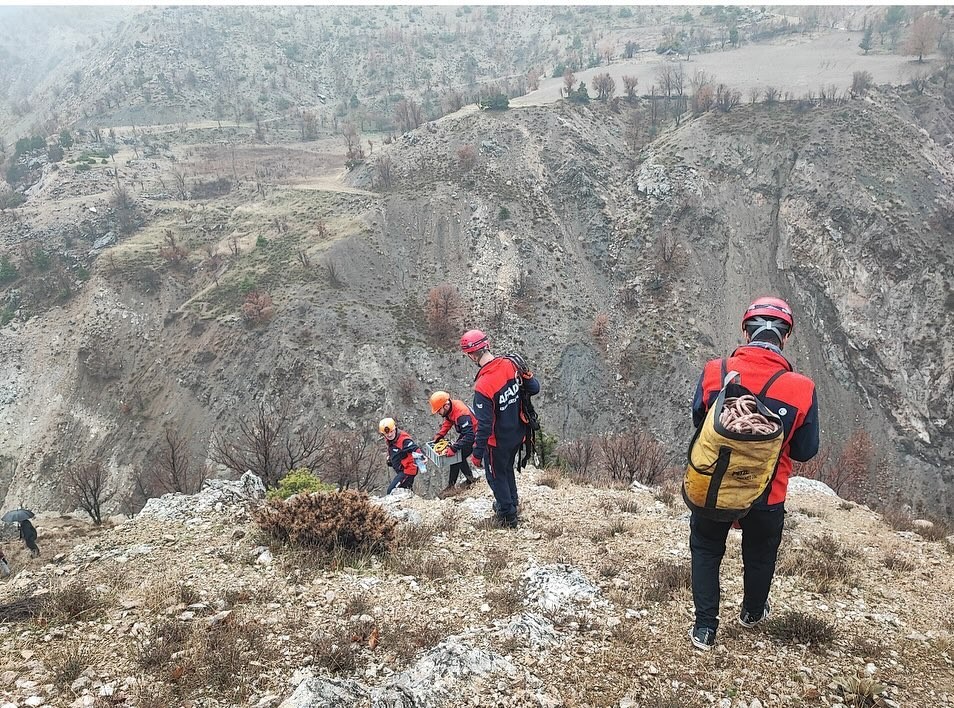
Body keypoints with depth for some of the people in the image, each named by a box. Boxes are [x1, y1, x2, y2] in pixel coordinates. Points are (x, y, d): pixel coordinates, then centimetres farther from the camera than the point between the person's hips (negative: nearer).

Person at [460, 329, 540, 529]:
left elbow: (484, 425, -26)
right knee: (507, 467, 30)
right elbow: (534, 389, -5)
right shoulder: (510, 364, -15)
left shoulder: (482, 386, -32)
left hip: (499, 440, -6)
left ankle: (508, 516, 33)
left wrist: (477, 454, -16)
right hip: (519, 433, 6)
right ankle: (512, 503, 50)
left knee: (496, 475, 19)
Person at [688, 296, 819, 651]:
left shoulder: (714, 372, -17)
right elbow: (805, 451, -7)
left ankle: (705, 627, 25)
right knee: (759, 555, 28)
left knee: (706, 551, 25)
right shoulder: (802, 389, -19)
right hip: (767, 496, 0)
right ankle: (752, 612, 52)